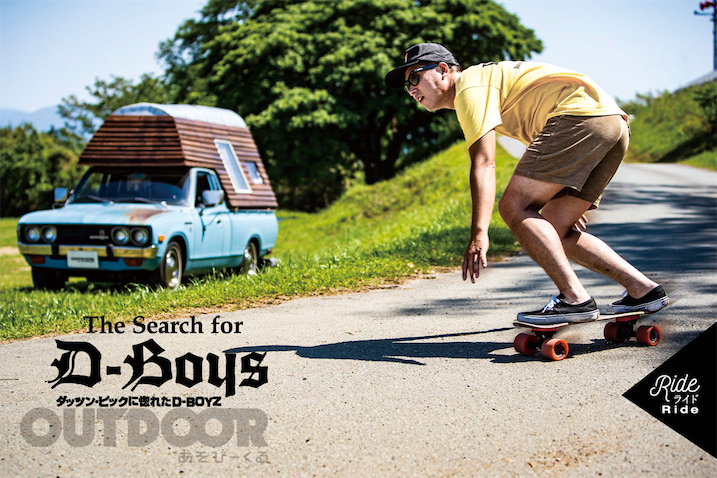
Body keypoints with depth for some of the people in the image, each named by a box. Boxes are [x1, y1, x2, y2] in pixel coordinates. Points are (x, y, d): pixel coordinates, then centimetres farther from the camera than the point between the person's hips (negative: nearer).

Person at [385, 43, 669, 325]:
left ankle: (575, 299, -18)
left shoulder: (469, 86, -2)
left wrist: (478, 234, -21)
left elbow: (483, 165, -15)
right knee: (554, 231, 10)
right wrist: (565, 201, 39)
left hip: (580, 115, -10)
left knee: (514, 208, -12)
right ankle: (643, 290, 9)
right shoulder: (492, 77, 29)